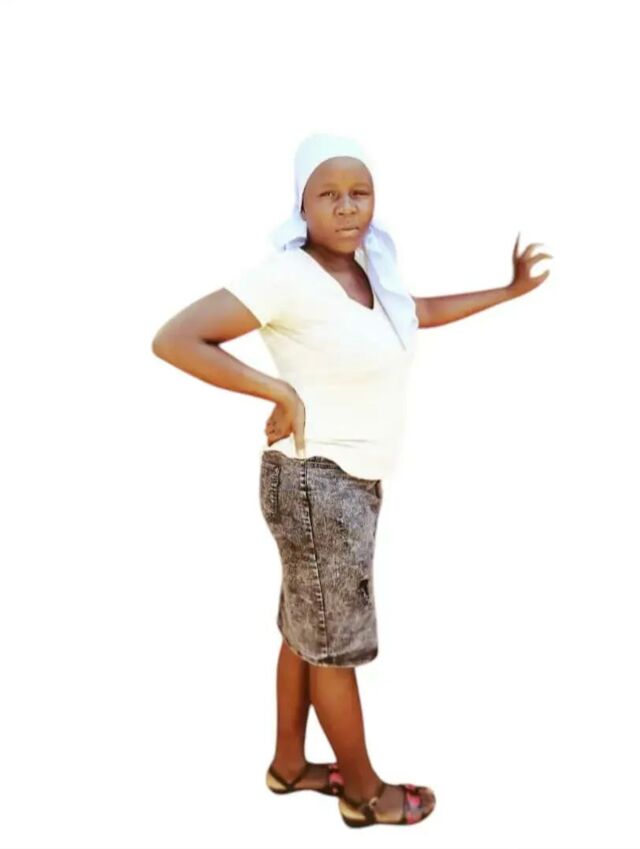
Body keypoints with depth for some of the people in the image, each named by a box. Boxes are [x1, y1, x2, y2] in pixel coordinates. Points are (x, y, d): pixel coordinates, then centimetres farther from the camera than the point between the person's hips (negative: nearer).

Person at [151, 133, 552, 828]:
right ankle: (364, 791, 27)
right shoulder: (289, 275, -20)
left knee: (307, 629, 20)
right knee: (336, 643, 8)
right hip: (316, 483, -8)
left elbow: (424, 312, 26)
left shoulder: (369, 271, 5)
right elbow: (173, 339, -24)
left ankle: (289, 763, 39)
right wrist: (279, 390, -23)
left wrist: (510, 290, 25)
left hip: (353, 481, 8)